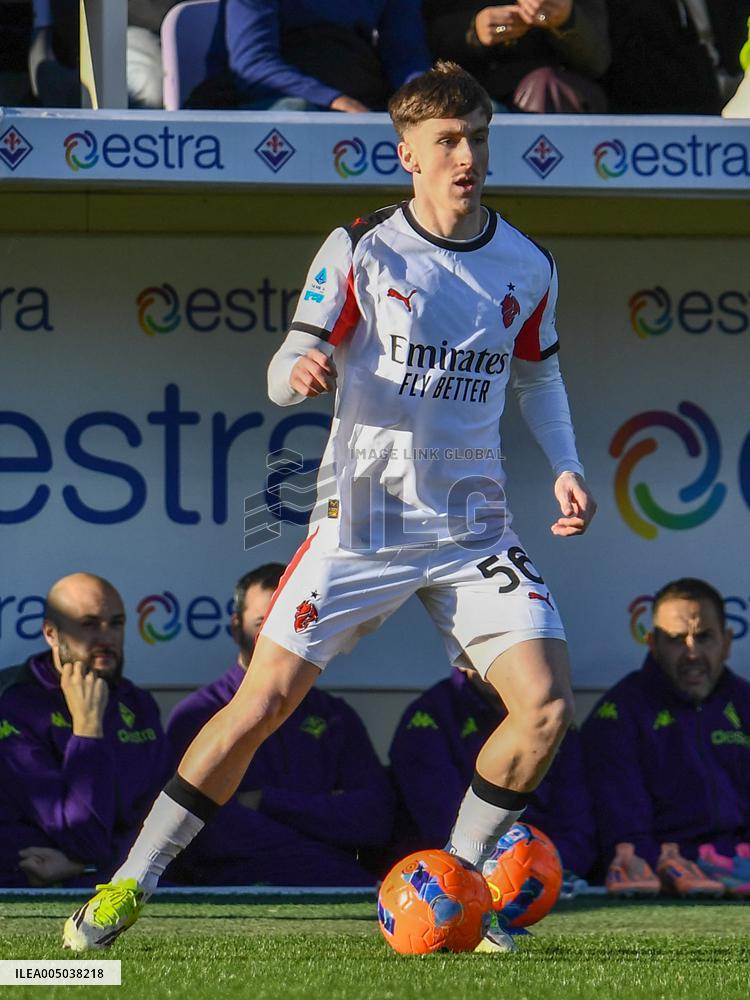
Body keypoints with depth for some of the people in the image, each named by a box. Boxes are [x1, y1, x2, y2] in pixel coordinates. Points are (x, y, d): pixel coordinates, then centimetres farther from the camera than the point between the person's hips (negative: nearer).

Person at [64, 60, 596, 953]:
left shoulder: (525, 266, 6)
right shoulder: (360, 252, -5)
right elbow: (287, 369, -6)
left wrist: (565, 468, 7)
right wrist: (300, 371, -30)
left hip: (473, 527, 3)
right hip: (363, 518, -3)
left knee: (546, 707, -11)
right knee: (265, 700, -9)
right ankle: (131, 883, 4)